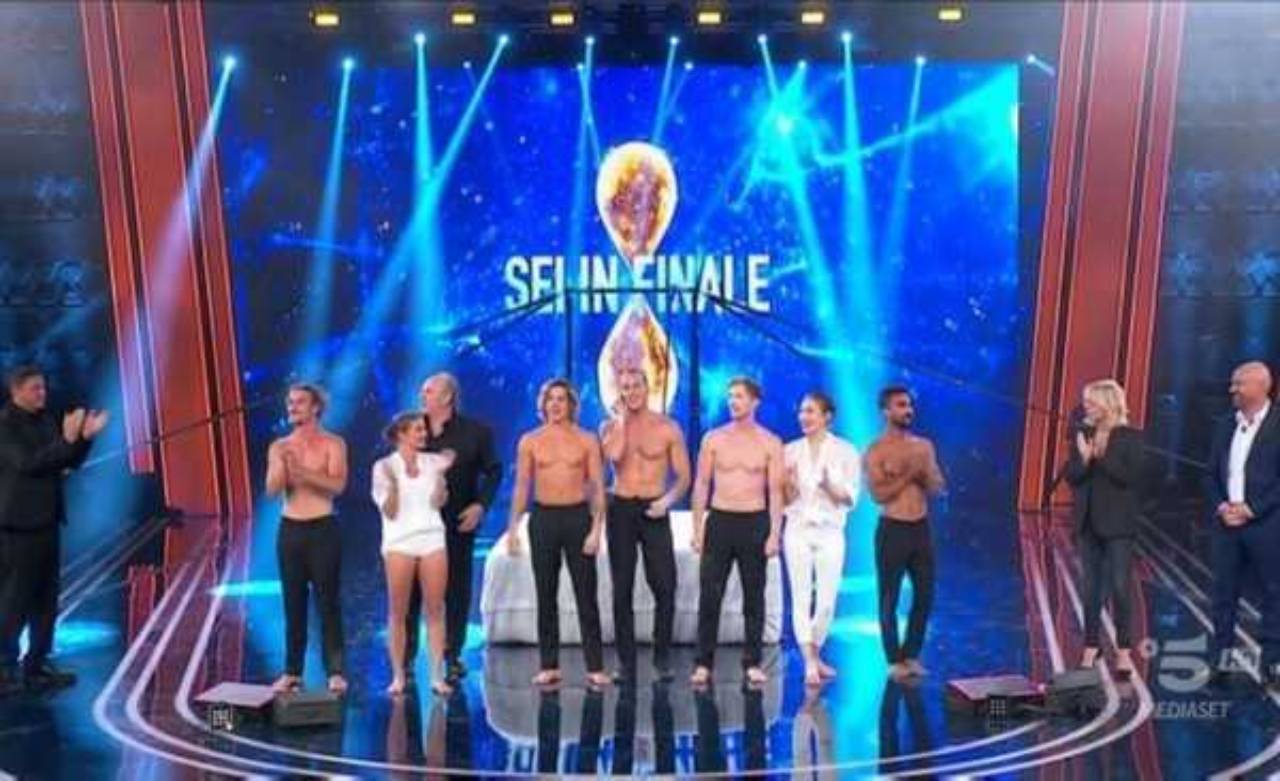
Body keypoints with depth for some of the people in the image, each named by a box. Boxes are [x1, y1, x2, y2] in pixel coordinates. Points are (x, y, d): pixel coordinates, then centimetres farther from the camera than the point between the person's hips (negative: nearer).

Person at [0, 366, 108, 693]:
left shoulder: (47, 419, 9)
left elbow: (71, 462, 11)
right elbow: (28, 463, -23)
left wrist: (85, 437, -5)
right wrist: (66, 439, -27)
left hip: (47, 522, 8)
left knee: (46, 599, 11)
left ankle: (36, 666, 20)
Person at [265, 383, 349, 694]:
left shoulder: (333, 444, -3)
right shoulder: (279, 447, 8)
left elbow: (338, 485, -16)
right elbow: (272, 489, -3)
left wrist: (302, 472, -26)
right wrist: (283, 465, -21)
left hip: (323, 529, -3)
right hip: (289, 530, 4)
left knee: (328, 601, -2)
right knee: (293, 603, 7)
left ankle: (335, 672, 1)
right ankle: (292, 671, 12)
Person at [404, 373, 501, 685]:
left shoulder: (476, 431, -1)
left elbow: (493, 471, 3)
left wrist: (481, 505, -9)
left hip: (457, 522, -1)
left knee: (456, 591, 7)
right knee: (409, 592, 4)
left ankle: (453, 656, 19)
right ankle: (406, 658, 14)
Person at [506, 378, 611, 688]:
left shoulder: (587, 440, 2)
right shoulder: (530, 441, 5)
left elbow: (598, 488, -1)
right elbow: (521, 487, 5)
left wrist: (596, 528, -10)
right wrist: (513, 528, -2)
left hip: (578, 516, -1)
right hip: (543, 518, 1)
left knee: (586, 595, 0)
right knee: (546, 595, 6)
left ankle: (595, 667, 5)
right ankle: (549, 666, 14)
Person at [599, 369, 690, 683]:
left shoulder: (668, 428, 1)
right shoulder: (609, 427, 5)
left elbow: (684, 477, 1)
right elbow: (614, 456, -17)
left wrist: (668, 500, -15)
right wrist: (622, 419, -8)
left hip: (653, 510, -1)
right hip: (620, 509, 2)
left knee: (664, 587, -7)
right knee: (621, 589, 4)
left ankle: (662, 657, 8)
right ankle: (625, 661, 12)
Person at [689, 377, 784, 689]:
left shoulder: (770, 443, 1)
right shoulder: (713, 438, 3)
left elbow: (776, 491, 0)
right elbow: (701, 485, 4)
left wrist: (775, 533, -7)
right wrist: (697, 528, -1)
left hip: (755, 523, 0)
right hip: (719, 520, 1)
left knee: (753, 596, 6)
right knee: (709, 596, 0)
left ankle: (752, 663, 15)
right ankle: (703, 663, 7)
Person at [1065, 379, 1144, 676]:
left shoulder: (1130, 436, -6)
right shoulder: (1083, 434, 6)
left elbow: (1132, 476, -16)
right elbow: (1071, 476, 2)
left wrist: (1101, 457, -20)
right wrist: (1084, 458, -16)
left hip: (1118, 523, -4)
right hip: (1088, 521, 4)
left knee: (1119, 587, -2)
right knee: (1091, 587, 10)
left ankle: (1123, 650, 9)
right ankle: (1091, 646, 19)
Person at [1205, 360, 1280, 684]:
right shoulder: (1227, 426, 11)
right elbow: (1212, 474, 13)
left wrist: (1251, 509, -14)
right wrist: (1221, 506, -2)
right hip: (1227, 522, 5)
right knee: (1224, 591, 8)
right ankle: (1222, 656, 17)